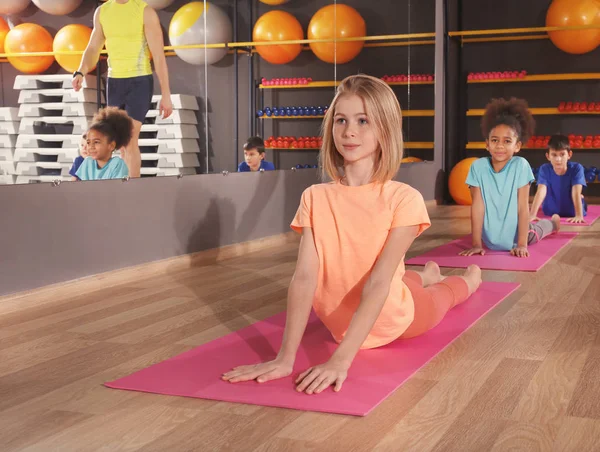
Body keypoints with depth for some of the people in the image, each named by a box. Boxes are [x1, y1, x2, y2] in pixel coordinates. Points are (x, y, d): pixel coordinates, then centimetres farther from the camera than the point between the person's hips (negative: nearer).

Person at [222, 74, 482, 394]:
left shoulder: (404, 199, -26)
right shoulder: (315, 198, -16)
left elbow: (379, 282, -33)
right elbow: (304, 277, -25)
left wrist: (341, 359, -41)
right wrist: (285, 357, -34)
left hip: (395, 320, -1)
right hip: (342, 327, 2)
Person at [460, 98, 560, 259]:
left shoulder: (521, 166, -22)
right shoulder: (478, 167, -20)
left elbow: (523, 207, -21)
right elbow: (477, 206, -20)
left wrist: (522, 244, -23)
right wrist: (476, 244, -20)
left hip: (516, 236, 0)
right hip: (490, 240, 0)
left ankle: (554, 222, 61)